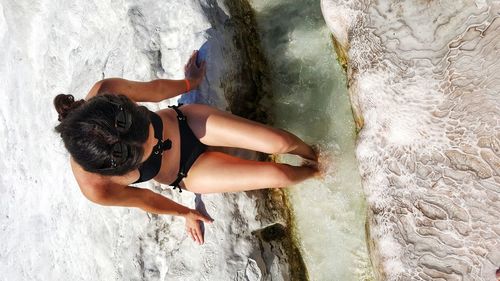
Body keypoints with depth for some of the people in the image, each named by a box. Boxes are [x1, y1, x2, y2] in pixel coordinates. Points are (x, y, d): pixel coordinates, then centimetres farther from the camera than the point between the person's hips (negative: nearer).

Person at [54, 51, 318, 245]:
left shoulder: (106, 92, -33)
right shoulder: (96, 187, -33)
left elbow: (155, 89, -12)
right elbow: (145, 199, -13)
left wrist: (190, 82, 10)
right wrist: (186, 213, 7)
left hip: (185, 122, 2)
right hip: (186, 172, -1)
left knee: (279, 142, -11)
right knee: (278, 176, -8)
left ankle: (315, 155, 27)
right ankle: (314, 171, 31)